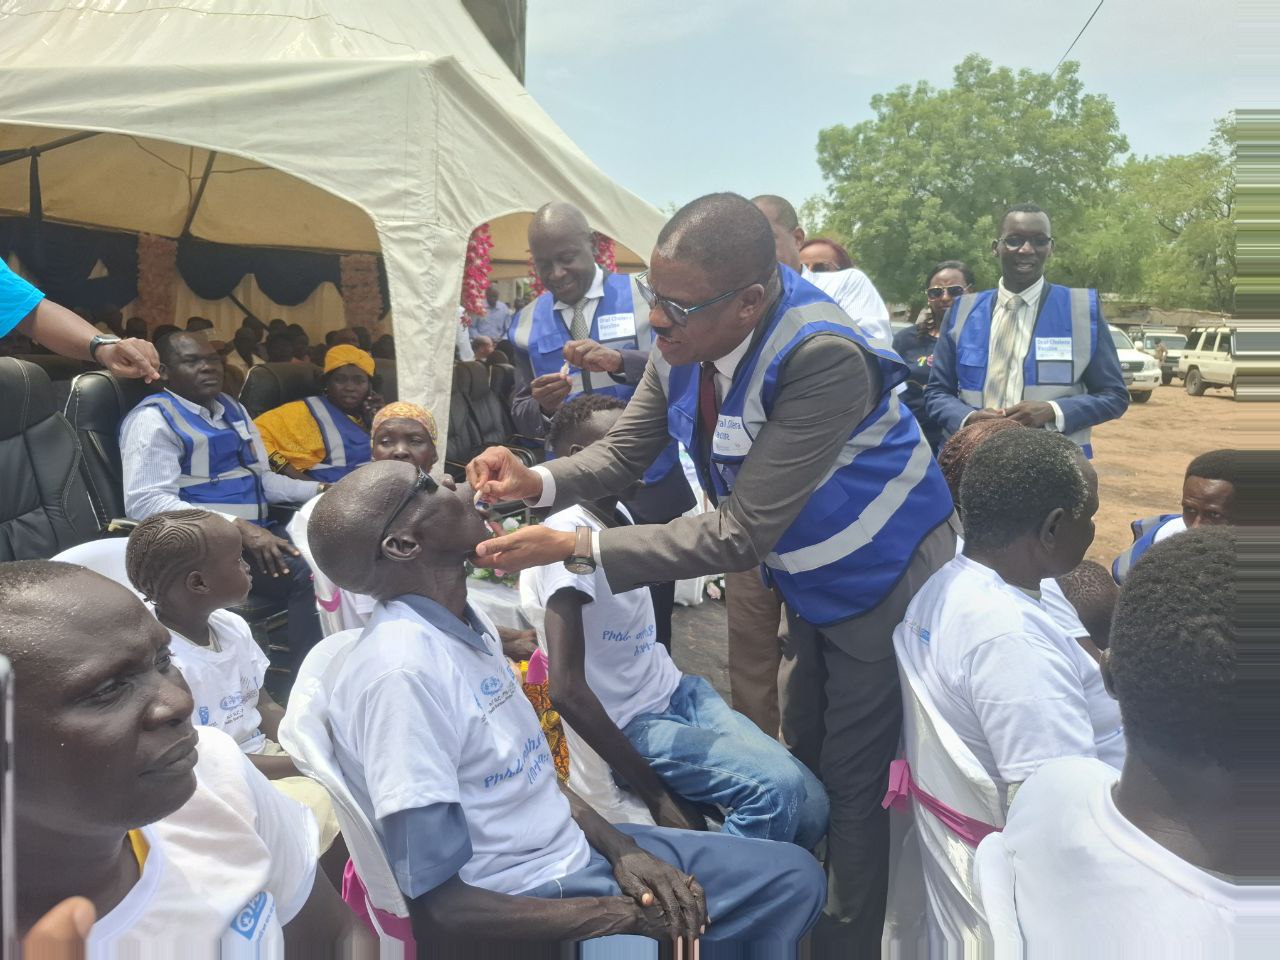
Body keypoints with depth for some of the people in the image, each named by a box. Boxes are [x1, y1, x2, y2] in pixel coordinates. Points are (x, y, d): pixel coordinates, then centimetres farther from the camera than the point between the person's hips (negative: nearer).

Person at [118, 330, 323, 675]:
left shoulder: (232, 409, 19)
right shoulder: (154, 418, -6)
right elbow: (146, 502, -17)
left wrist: (319, 490, 4)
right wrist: (237, 526, -26)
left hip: (258, 530, 8)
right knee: (308, 573, -29)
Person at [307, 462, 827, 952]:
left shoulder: (466, 625, 4)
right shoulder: (402, 669, -26)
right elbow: (438, 910, -26)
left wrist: (620, 848, -3)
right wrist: (629, 915, -19)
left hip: (576, 852, 8)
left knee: (793, 876, 9)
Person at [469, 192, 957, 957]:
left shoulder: (823, 358, -37)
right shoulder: (684, 337, -15)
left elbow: (740, 534, -34)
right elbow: (624, 453, -4)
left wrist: (575, 547, -35)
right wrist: (538, 481, -24)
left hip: (884, 577, -7)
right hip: (808, 575, 8)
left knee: (853, 783, 4)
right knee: (803, 763, 22)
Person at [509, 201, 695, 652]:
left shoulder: (645, 296, -2)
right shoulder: (527, 324, 7)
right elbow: (520, 415, 8)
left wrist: (622, 362, -25)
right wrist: (542, 404, -15)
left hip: (651, 490, -2)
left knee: (653, 618, 8)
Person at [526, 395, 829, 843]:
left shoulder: (619, 515, 7)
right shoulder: (567, 535, -20)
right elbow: (567, 690, -25)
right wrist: (654, 793, -21)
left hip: (677, 690, 8)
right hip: (631, 723, -8)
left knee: (810, 806, -4)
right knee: (778, 787, -23)